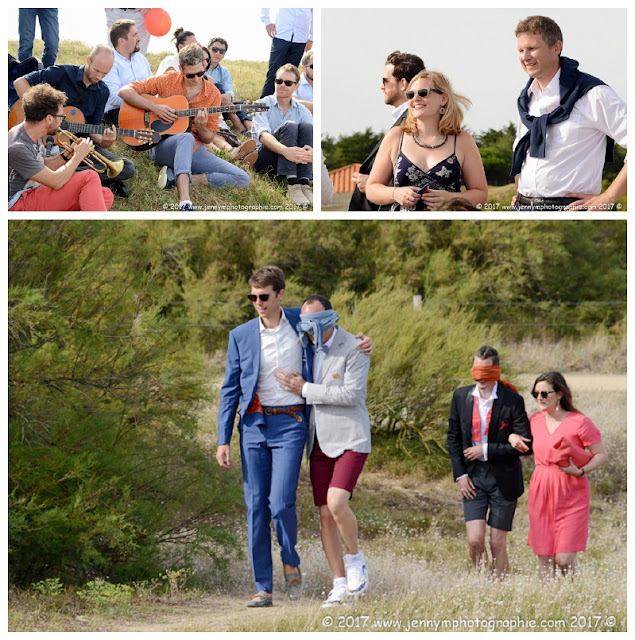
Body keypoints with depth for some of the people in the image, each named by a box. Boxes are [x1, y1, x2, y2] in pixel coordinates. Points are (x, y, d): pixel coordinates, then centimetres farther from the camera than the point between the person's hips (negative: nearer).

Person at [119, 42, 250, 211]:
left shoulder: (212, 94, 4)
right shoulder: (167, 81, -1)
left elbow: (208, 139, 8)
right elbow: (125, 91, -6)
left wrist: (201, 128, -16)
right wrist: (154, 106, -18)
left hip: (194, 151, 4)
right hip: (162, 146, -4)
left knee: (242, 180, -14)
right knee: (186, 138, -42)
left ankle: (175, 178, -21)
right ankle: (184, 201, -57)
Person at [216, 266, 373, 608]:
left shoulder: (301, 322, 3)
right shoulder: (241, 335, 4)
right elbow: (230, 390, 7)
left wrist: (359, 345, 5)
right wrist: (223, 440, 2)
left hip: (290, 424, -2)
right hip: (254, 424, 2)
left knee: (281, 503, -14)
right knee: (256, 508, 0)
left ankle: (291, 562, 15)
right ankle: (263, 588, 6)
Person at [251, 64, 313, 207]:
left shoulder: (303, 111, 10)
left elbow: (312, 135, -7)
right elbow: (263, 135, -19)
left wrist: (311, 152, -34)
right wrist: (285, 150, -40)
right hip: (263, 161, -3)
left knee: (306, 126, -22)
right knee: (289, 126, -27)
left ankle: (304, 184, -35)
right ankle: (292, 185, -43)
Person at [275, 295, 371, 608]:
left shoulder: (354, 349, -10)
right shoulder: (305, 346, 8)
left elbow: (351, 395, -18)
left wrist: (305, 389, -16)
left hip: (350, 440, -6)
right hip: (319, 442, 6)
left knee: (336, 502, -22)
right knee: (325, 515, 2)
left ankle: (355, 560, 2)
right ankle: (340, 586, 8)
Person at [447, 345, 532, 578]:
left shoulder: (512, 401, -9)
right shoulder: (461, 397, 3)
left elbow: (525, 445, -10)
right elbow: (453, 437, 11)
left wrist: (486, 450, -13)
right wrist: (460, 474, 2)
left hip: (503, 480, -3)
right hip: (473, 478, 3)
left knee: (497, 544, 2)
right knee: (475, 541, -6)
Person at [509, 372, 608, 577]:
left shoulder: (579, 422, -8)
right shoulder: (535, 420, 8)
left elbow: (602, 455, -5)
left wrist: (580, 471, -21)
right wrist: (512, 437, 6)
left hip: (570, 494, -5)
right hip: (541, 492, 5)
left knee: (564, 560, -9)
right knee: (544, 558, 4)